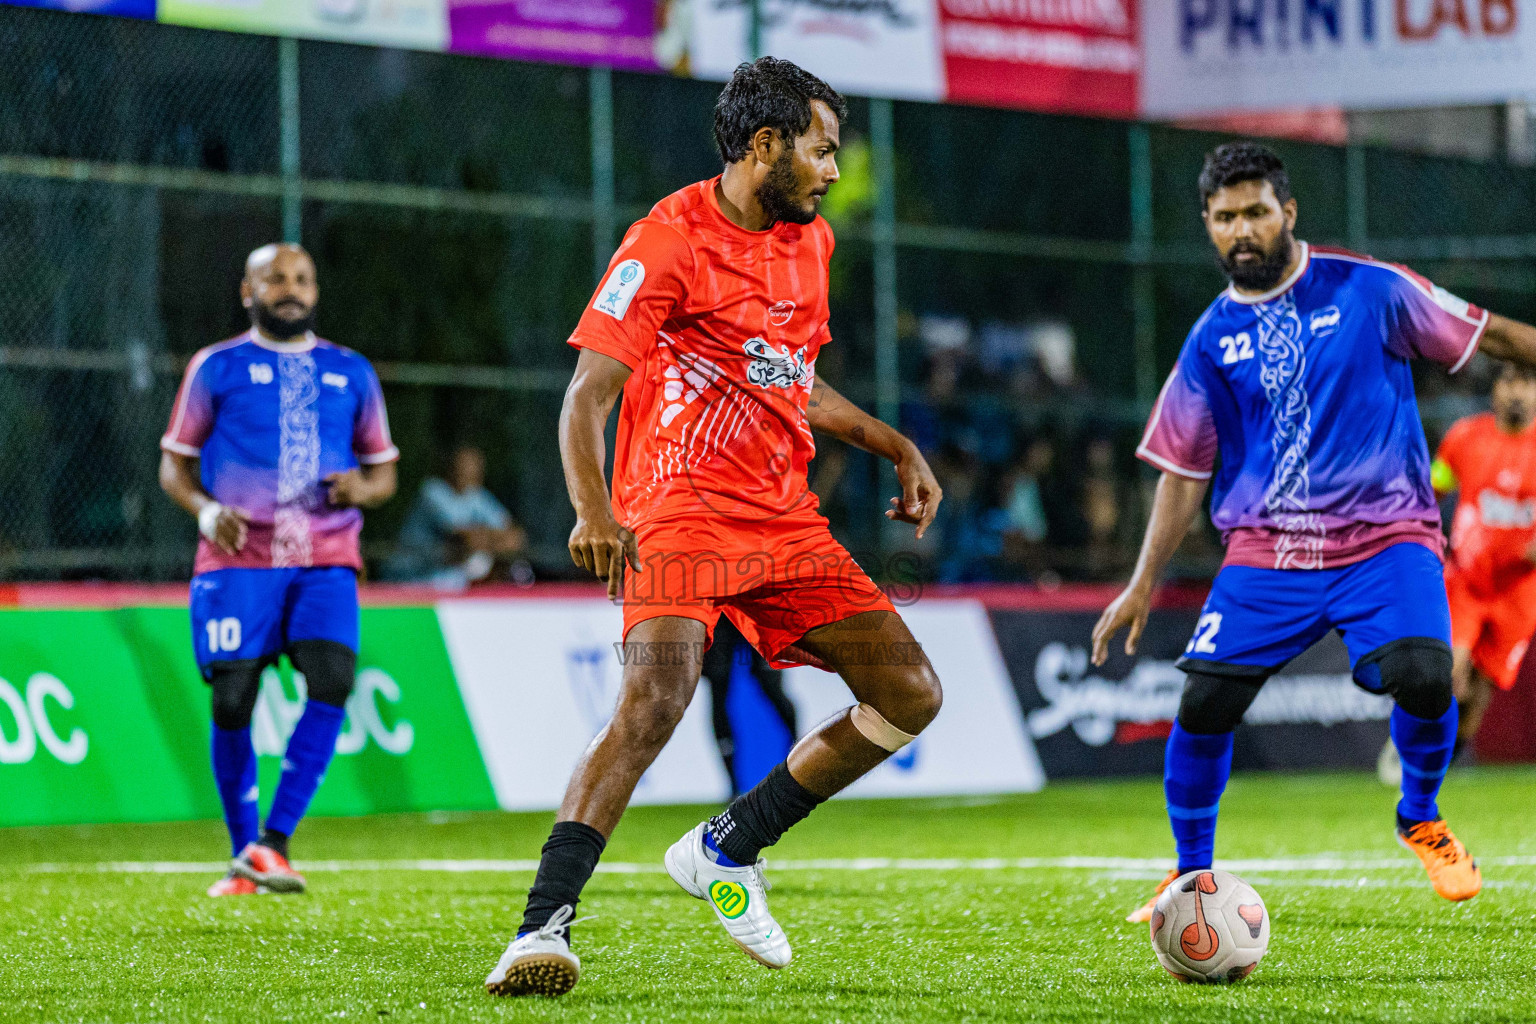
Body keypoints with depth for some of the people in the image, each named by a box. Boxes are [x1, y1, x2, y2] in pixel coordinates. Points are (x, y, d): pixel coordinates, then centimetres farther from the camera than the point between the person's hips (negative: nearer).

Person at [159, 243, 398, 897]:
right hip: (238, 560, -1)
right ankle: (243, 854, 10)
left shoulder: (351, 373, 15)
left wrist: (362, 488, -3)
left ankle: (274, 841, -17)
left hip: (326, 560, 1)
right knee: (231, 702, -6)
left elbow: (383, 470, 20)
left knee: (332, 683, -21)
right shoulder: (216, 368, 8)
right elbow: (175, 463, 10)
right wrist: (207, 511, -10)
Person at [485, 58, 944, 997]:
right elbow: (589, 394, -17)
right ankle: (544, 928, -28)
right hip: (682, 508, -8)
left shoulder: (811, 241, 15)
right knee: (656, 698, -29)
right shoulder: (669, 240, -10)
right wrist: (594, 510, -32)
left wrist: (896, 448, 23)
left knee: (911, 696, 2)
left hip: (786, 520, 8)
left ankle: (728, 850, 15)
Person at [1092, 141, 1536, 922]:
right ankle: (1191, 874, 11)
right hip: (1265, 549, 2)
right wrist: (1143, 584, 8)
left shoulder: (1368, 290, 0)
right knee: (1203, 702, -13)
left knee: (1421, 676, -26)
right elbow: (1184, 471, 13)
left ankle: (1421, 820, 5)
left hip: (1385, 534, -2)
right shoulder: (1211, 339, 8)